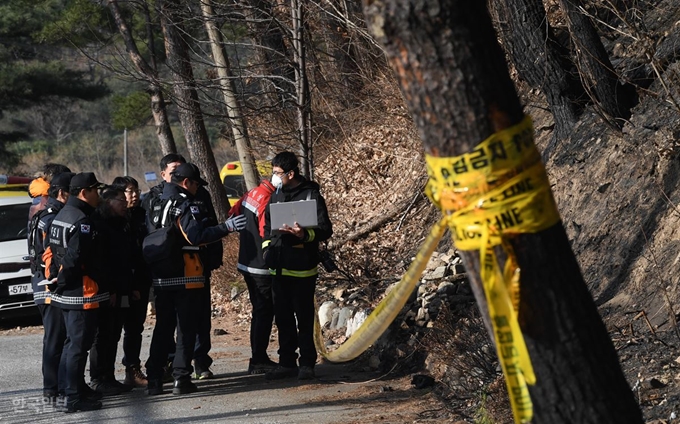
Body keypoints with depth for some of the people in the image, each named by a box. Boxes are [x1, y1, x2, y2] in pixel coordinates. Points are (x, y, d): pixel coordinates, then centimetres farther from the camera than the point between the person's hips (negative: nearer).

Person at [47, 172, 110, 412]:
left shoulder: (61, 216, 14)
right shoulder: (81, 221, -18)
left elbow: (54, 252, 16)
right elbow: (75, 258, -25)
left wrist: (59, 279, 13)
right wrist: (64, 280, -13)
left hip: (66, 293, 10)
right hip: (81, 293, -10)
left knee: (73, 344, 18)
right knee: (79, 346, -5)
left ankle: (74, 390, 25)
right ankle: (75, 399, -2)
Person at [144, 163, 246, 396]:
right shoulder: (187, 205, -12)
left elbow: (146, 236, 17)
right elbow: (196, 236, -24)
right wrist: (227, 227, -24)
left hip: (160, 278, 7)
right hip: (186, 278, -7)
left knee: (162, 328, 12)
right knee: (186, 329, 0)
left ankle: (154, 380, 10)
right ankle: (181, 379, -4)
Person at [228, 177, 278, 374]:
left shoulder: (251, 194, 5)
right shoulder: (268, 202, -22)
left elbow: (233, 213, 17)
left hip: (247, 264, 9)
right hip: (261, 268, -9)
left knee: (260, 310, 17)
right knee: (264, 311, -2)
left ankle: (258, 358, 23)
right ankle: (258, 360, 0)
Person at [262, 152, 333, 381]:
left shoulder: (311, 196, -8)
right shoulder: (275, 196, 13)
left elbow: (325, 230, -13)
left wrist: (305, 234, -31)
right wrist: (267, 248, 13)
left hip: (301, 269, -7)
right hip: (279, 268, 7)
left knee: (304, 318, -1)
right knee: (283, 317, 11)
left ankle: (307, 364, 7)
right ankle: (287, 362, 18)